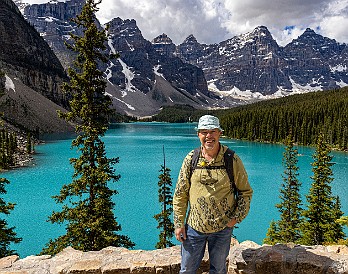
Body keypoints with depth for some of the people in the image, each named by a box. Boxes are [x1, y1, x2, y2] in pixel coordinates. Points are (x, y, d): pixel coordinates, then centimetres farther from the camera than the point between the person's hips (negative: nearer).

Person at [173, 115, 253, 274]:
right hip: (194, 226, 1)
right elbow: (180, 194, 1)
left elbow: (246, 192, 2)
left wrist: (236, 218, -6)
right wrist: (178, 223, -1)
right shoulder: (190, 159, -5)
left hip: (222, 228, -1)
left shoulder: (232, 160, -9)